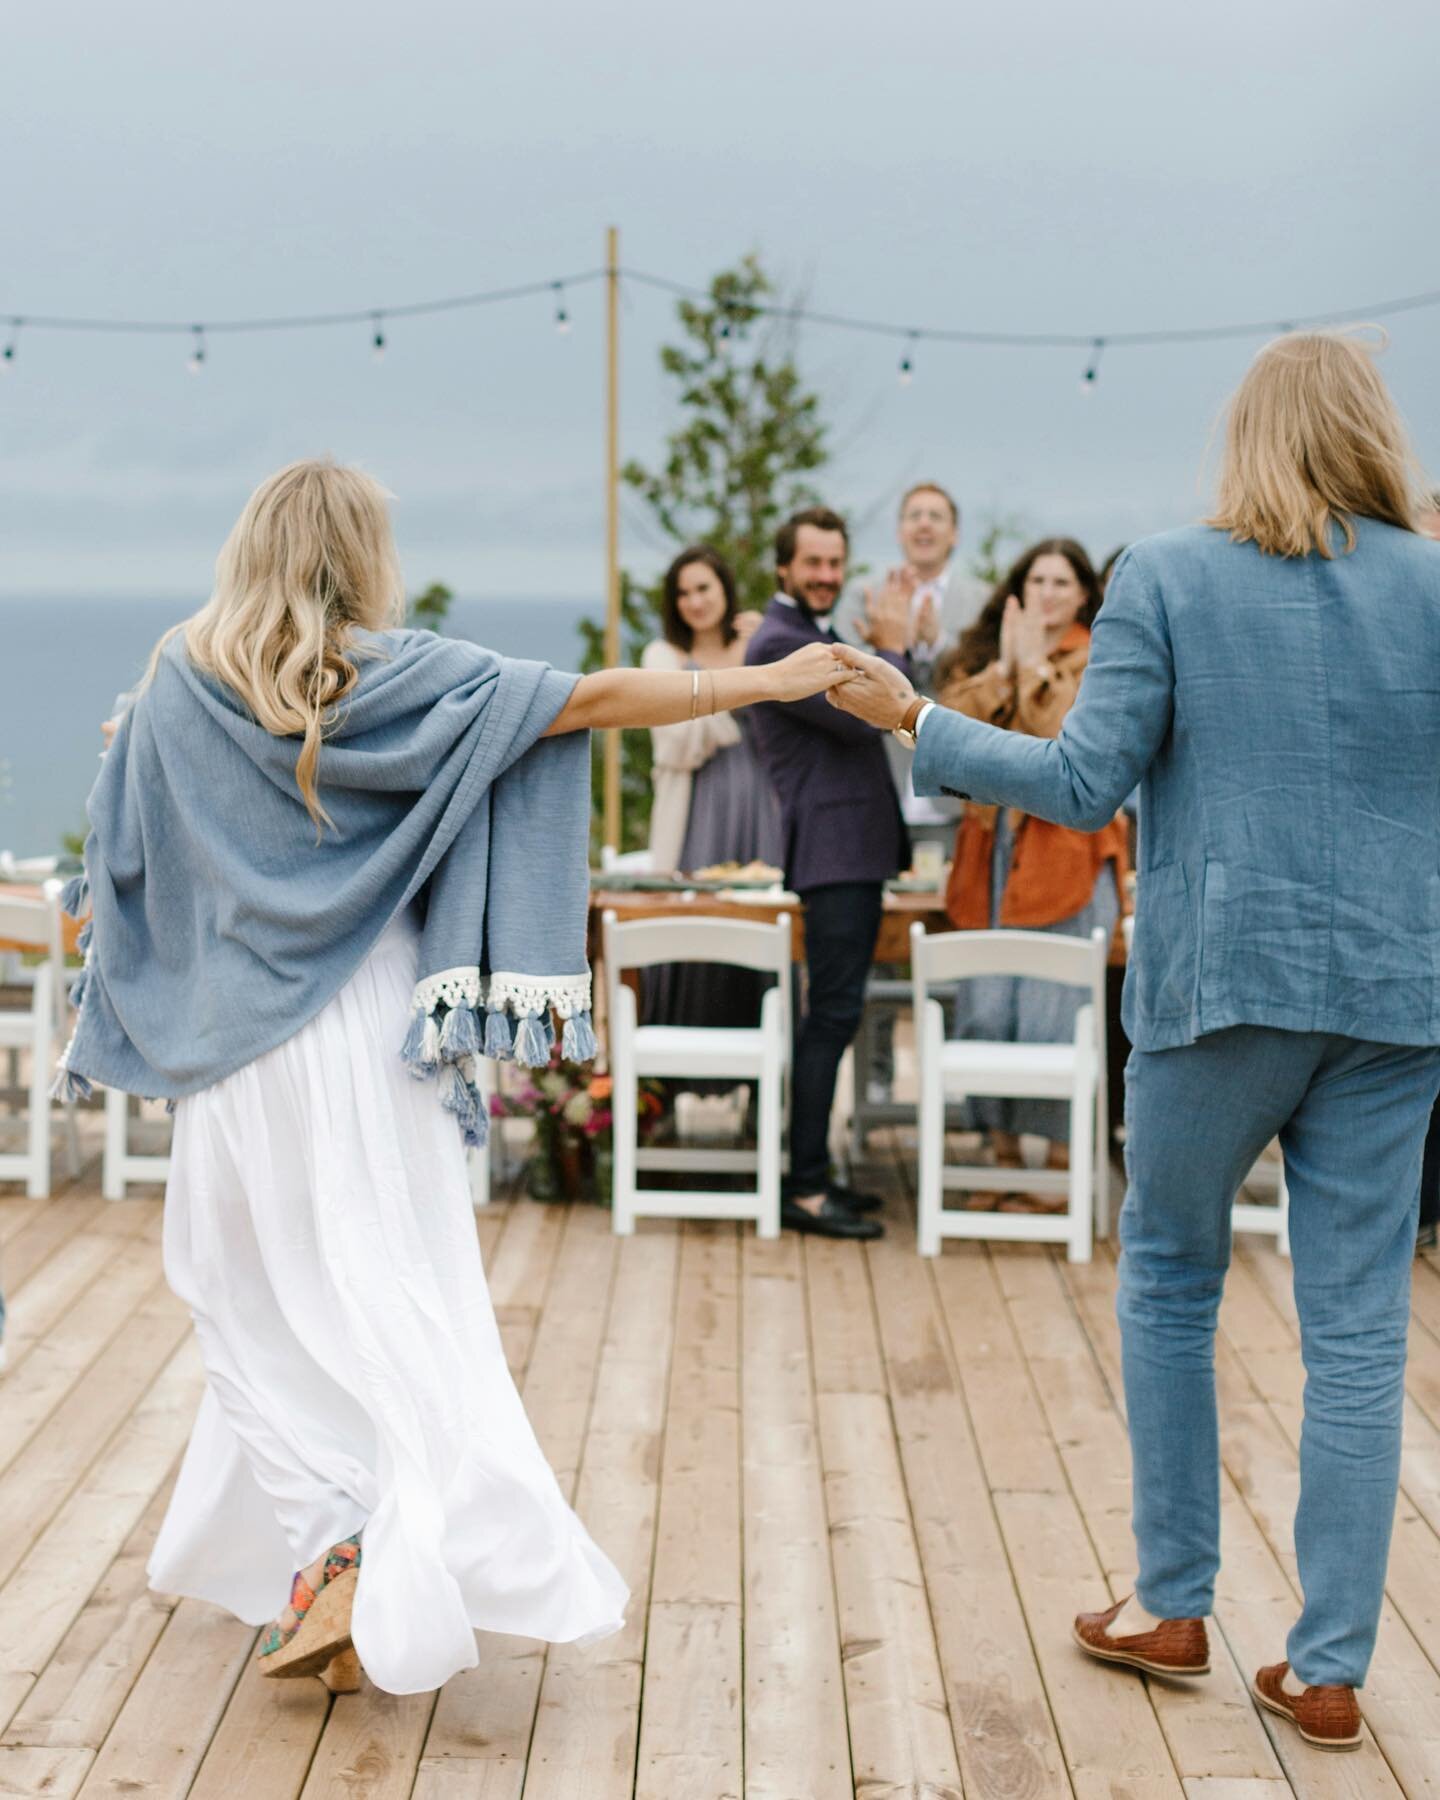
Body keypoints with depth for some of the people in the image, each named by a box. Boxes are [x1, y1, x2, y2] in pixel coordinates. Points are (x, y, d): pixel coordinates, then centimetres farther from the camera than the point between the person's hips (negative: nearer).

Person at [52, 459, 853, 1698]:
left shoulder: (180, 681, 0)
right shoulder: (401, 676, -5)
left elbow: (121, 855, 9)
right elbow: (599, 698, -6)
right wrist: (775, 681, -1)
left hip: (234, 1042, 2)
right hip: (366, 1039, -2)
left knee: (264, 1305, 13)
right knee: (391, 1302, 1)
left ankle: (325, 1550, 7)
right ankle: (382, 1579, -9)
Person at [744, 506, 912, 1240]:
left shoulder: (819, 637, 20)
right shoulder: (778, 643, -13)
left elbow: (885, 713, 20)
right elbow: (864, 716, -20)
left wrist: (892, 641, 10)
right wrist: (893, 645, -7)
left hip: (856, 851, 10)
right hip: (830, 854, -10)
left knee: (833, 1014, 12)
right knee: (832, 1013, -11)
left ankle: (811, 1171, 18)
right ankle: (803, 1188, -9)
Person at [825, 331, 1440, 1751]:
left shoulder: (1166, 578, -5)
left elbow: (1084, 784, -8)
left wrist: (916, 723, 2)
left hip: (1220, 980, -2)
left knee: (1168, 1282, 17)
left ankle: (1173, 1606, 24)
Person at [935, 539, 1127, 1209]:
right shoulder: (984, 654, 15)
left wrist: (1036, 668, -10)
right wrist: (1003, 669, -10)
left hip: (1068, 850, -4)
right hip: (992, 851, 4)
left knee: (1053, 1015, -6)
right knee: (984, 1013, 3)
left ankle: (1059, 1162, 6)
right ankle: (1003, 1155, 15)